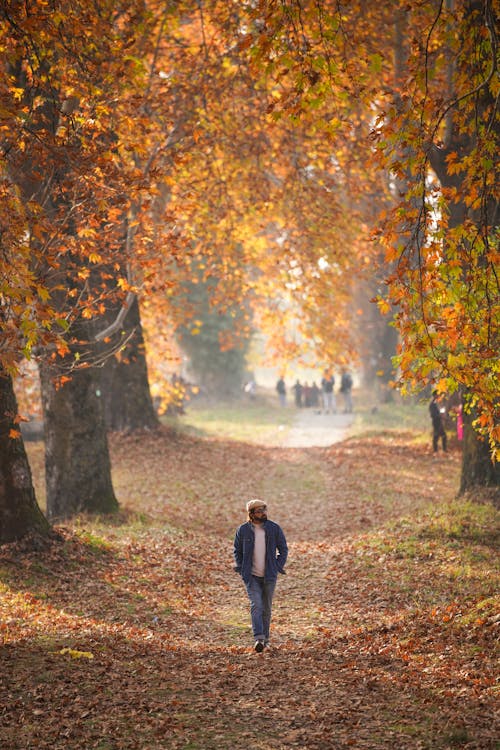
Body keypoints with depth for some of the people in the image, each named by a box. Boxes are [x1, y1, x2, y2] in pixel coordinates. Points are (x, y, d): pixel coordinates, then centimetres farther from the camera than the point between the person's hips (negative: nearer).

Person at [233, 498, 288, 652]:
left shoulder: (274, 528, -3)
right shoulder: (243, 530, -3)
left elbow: (283, 549, 6)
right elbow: (237, 551, 9)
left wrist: (278, 567, -3)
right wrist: (241, 569, -1)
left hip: (269, 576, 1)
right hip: (251, 576, -1)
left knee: (267, 608, 10)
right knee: (256, 605, -15)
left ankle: (265, 638, 24)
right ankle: (258, 639, -23)